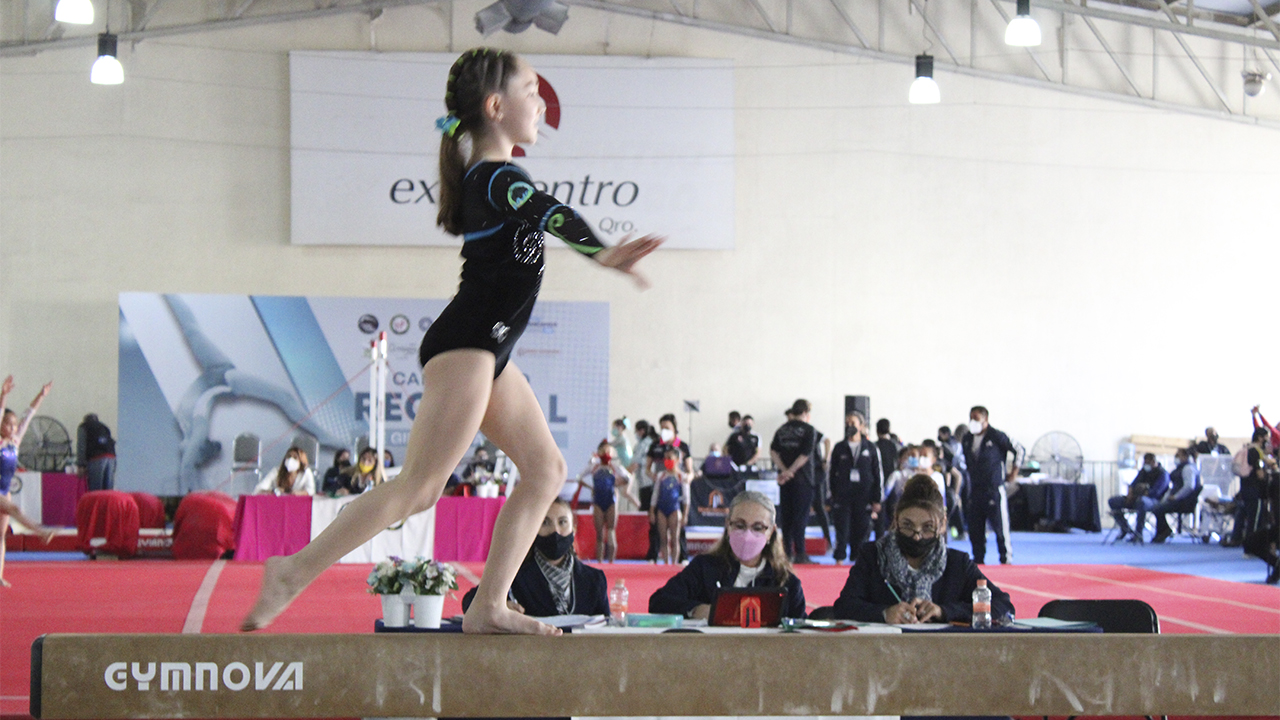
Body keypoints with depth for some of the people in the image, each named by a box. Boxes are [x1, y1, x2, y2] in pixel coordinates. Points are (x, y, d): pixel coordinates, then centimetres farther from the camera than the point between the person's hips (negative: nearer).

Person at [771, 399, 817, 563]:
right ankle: (799, 553, -10)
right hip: (802, 479, -5)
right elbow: (805, 455, -14)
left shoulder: (782, 429, 11)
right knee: (800, 515, -5)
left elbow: (773, 451, 1)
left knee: (786, 514, 9)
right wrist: (790, 471, -11)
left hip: (785, 479, 5)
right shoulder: (809, 430, -5)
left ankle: (787, 552, 10)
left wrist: (784, 470, -8)